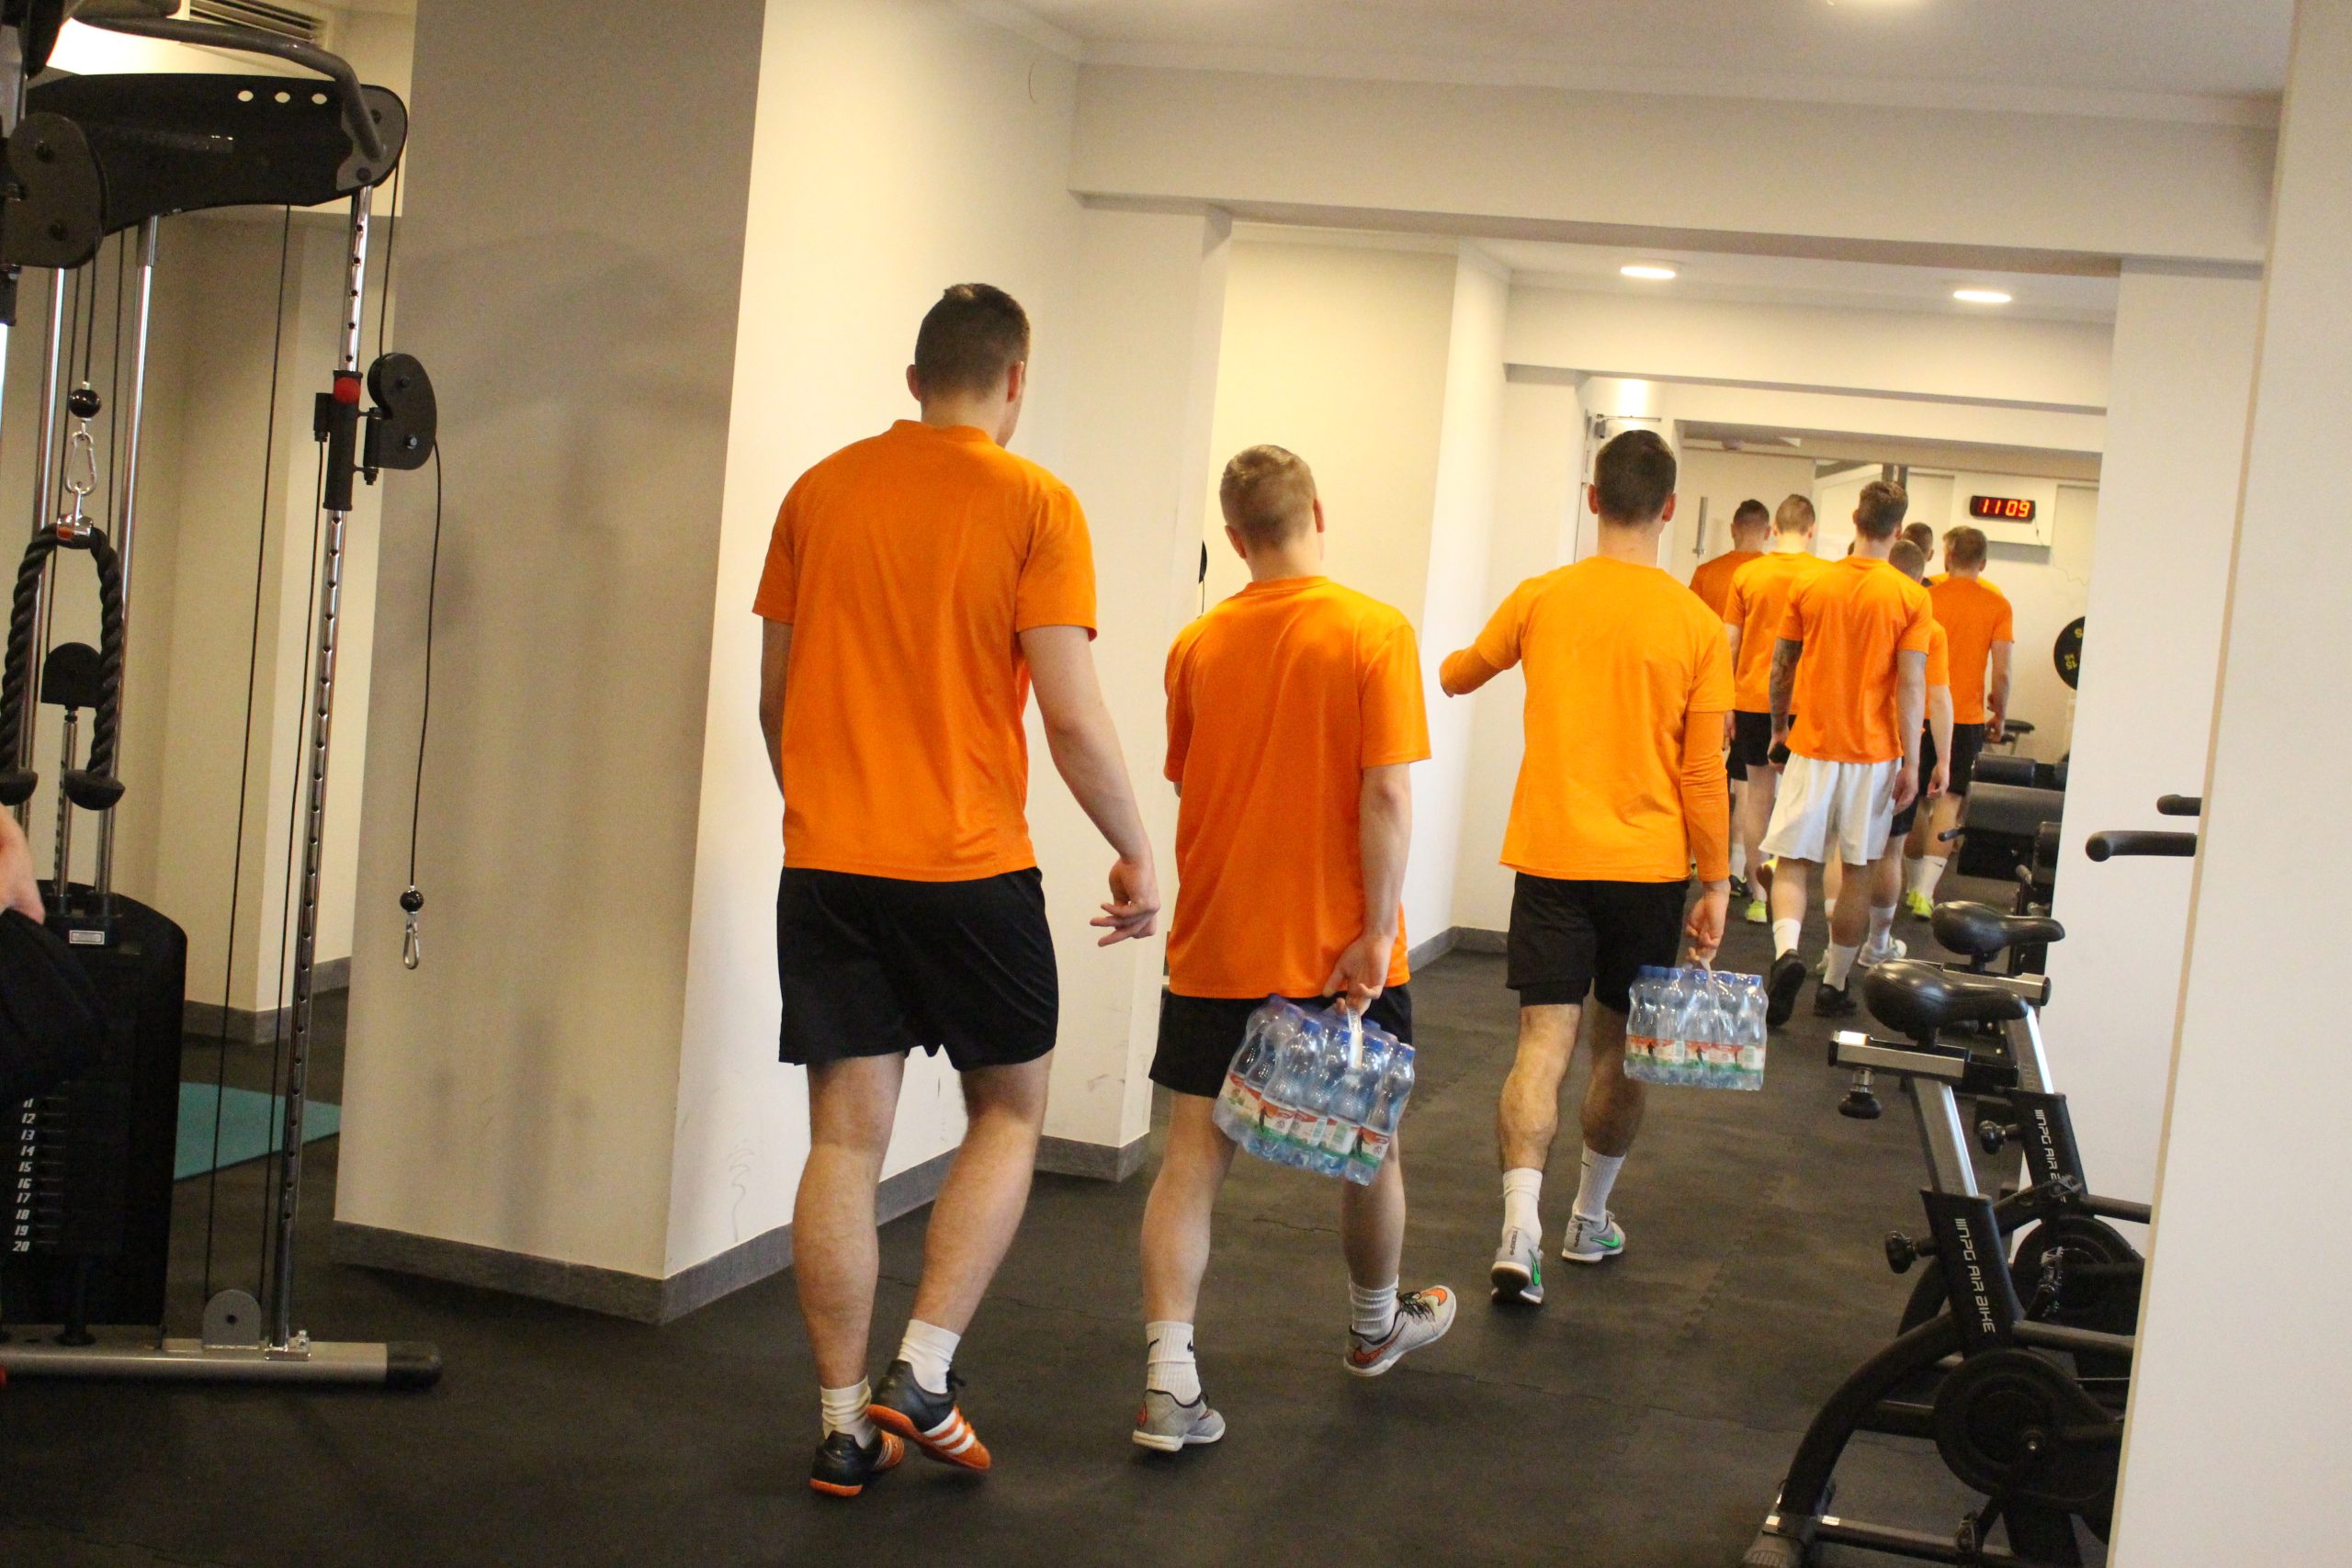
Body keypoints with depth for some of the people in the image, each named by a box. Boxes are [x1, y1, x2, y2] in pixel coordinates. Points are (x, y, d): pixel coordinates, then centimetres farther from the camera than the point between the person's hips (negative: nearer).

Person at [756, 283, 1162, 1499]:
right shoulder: (1033, 502, -5)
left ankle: (846, 1423, 13)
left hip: (827, 865, 4)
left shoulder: (820, 492, 7)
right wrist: (1136, 855, 1)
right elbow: (1070, 713, -11)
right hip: (972, 872, -3)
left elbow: (775, 694, 13)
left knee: (846, 1139, 8)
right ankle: (922, 1378, 6)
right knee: (1008, 1112, 15)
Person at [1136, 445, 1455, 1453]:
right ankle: (1376, 1326, 39)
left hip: (1213, 950, 2)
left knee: (1194, 1155, 3)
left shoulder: (1198, 644, 1)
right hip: (1334, 950, -2)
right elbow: (1386, 795, -16)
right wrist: (1375, 931, -12)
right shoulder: (1374, 634, -10)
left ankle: (1169, 1376, -8)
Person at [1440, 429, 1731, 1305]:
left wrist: (1452, 667, 41)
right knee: (1619, 1045, 15)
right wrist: (1715, 883, 5)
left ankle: (1521, 1231, -18)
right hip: (1649, 867, 0)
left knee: (1545, 1040, -2)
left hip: (1551, 856, 0)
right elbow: (1702, 773, -3)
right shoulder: (1697, 625, -5)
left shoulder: (1541, 599, -1)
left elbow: (1458, 678, 18)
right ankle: (1590, 1219, 28)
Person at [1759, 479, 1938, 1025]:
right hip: (1874, 752, -1)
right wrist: (1910, 762, -4)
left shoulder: (1811, 586, 0)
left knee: (1793, 862, 5)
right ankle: (1834, 985, 16)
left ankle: (1786, 950, -21)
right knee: (1857, 872, 11)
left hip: (1813, 746, 1)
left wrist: (1779, 727, 22)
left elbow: (1782, 668, 7)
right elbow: (1911, 685, -9)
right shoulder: (1911, 598, -6)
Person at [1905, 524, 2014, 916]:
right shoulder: (1997, 605, -2)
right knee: (1950, 800, 0)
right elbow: (2001, 673, -5)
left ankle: (1913, 885, 21)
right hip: (1967, 717, -1)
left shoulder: (1926, 597, -1)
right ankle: (1925, 891, -13)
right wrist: (2000, 714, 11)